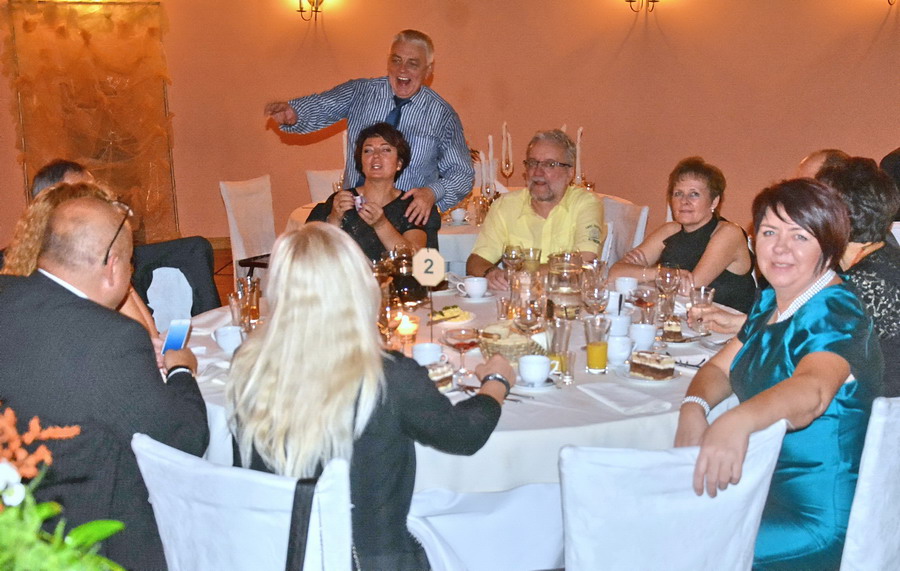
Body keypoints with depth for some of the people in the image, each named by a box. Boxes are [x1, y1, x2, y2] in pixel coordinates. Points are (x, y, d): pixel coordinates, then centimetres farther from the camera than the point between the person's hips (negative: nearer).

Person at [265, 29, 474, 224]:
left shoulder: (442, 114, -2)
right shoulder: (360, 92, 4)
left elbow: (462, 174, 0)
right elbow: (319, 107, -5)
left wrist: (433, 192, -20)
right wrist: (292, 113, -28)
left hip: (410, 218, -1)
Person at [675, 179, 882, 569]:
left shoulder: (835, 313, -19)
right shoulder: (769, 302, 7)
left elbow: (813, 390, -39)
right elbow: (719, 368, 10)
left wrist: (739, 421, -59)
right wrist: (693, 407, -14)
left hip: (816, 517, -8)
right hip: (763, 485, 8)